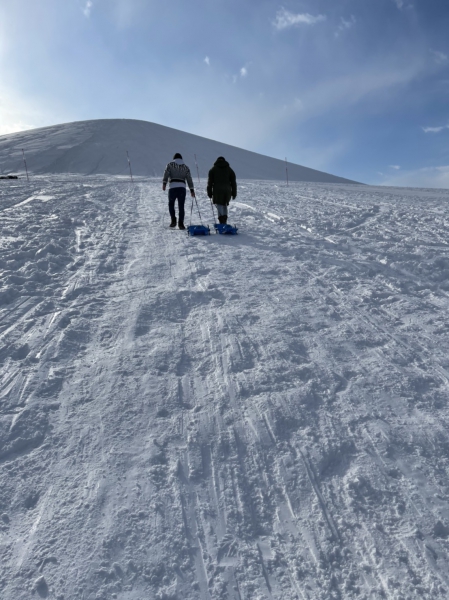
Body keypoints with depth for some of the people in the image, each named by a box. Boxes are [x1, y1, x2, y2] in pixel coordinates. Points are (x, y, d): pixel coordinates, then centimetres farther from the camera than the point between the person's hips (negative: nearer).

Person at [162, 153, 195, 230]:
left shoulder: (170, 165, 12)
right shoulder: (185, 167, 17)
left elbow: (166, 174, -4)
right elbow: (189, 179, 12)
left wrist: (164, 183, -13)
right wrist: (192, 190, 11)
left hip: (172, 187, -1)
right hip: (182, 187, 1)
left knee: (171, 204, 15)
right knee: (181, 206, 3)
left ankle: (173, 220, 3)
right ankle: (180, 223, -4)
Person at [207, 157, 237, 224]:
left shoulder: (213, 169, 10)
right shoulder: (229, 169, 15)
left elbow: (210, 182, 5)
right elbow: (233, 182, 11)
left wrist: (209, 192, 7)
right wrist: (234, 193, 12)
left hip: (217, 190, -3)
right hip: (227, 190, 3)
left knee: (219, 205, -1)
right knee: (224, 205, 16)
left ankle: (222, 221, -17)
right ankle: (224, 221, 10)